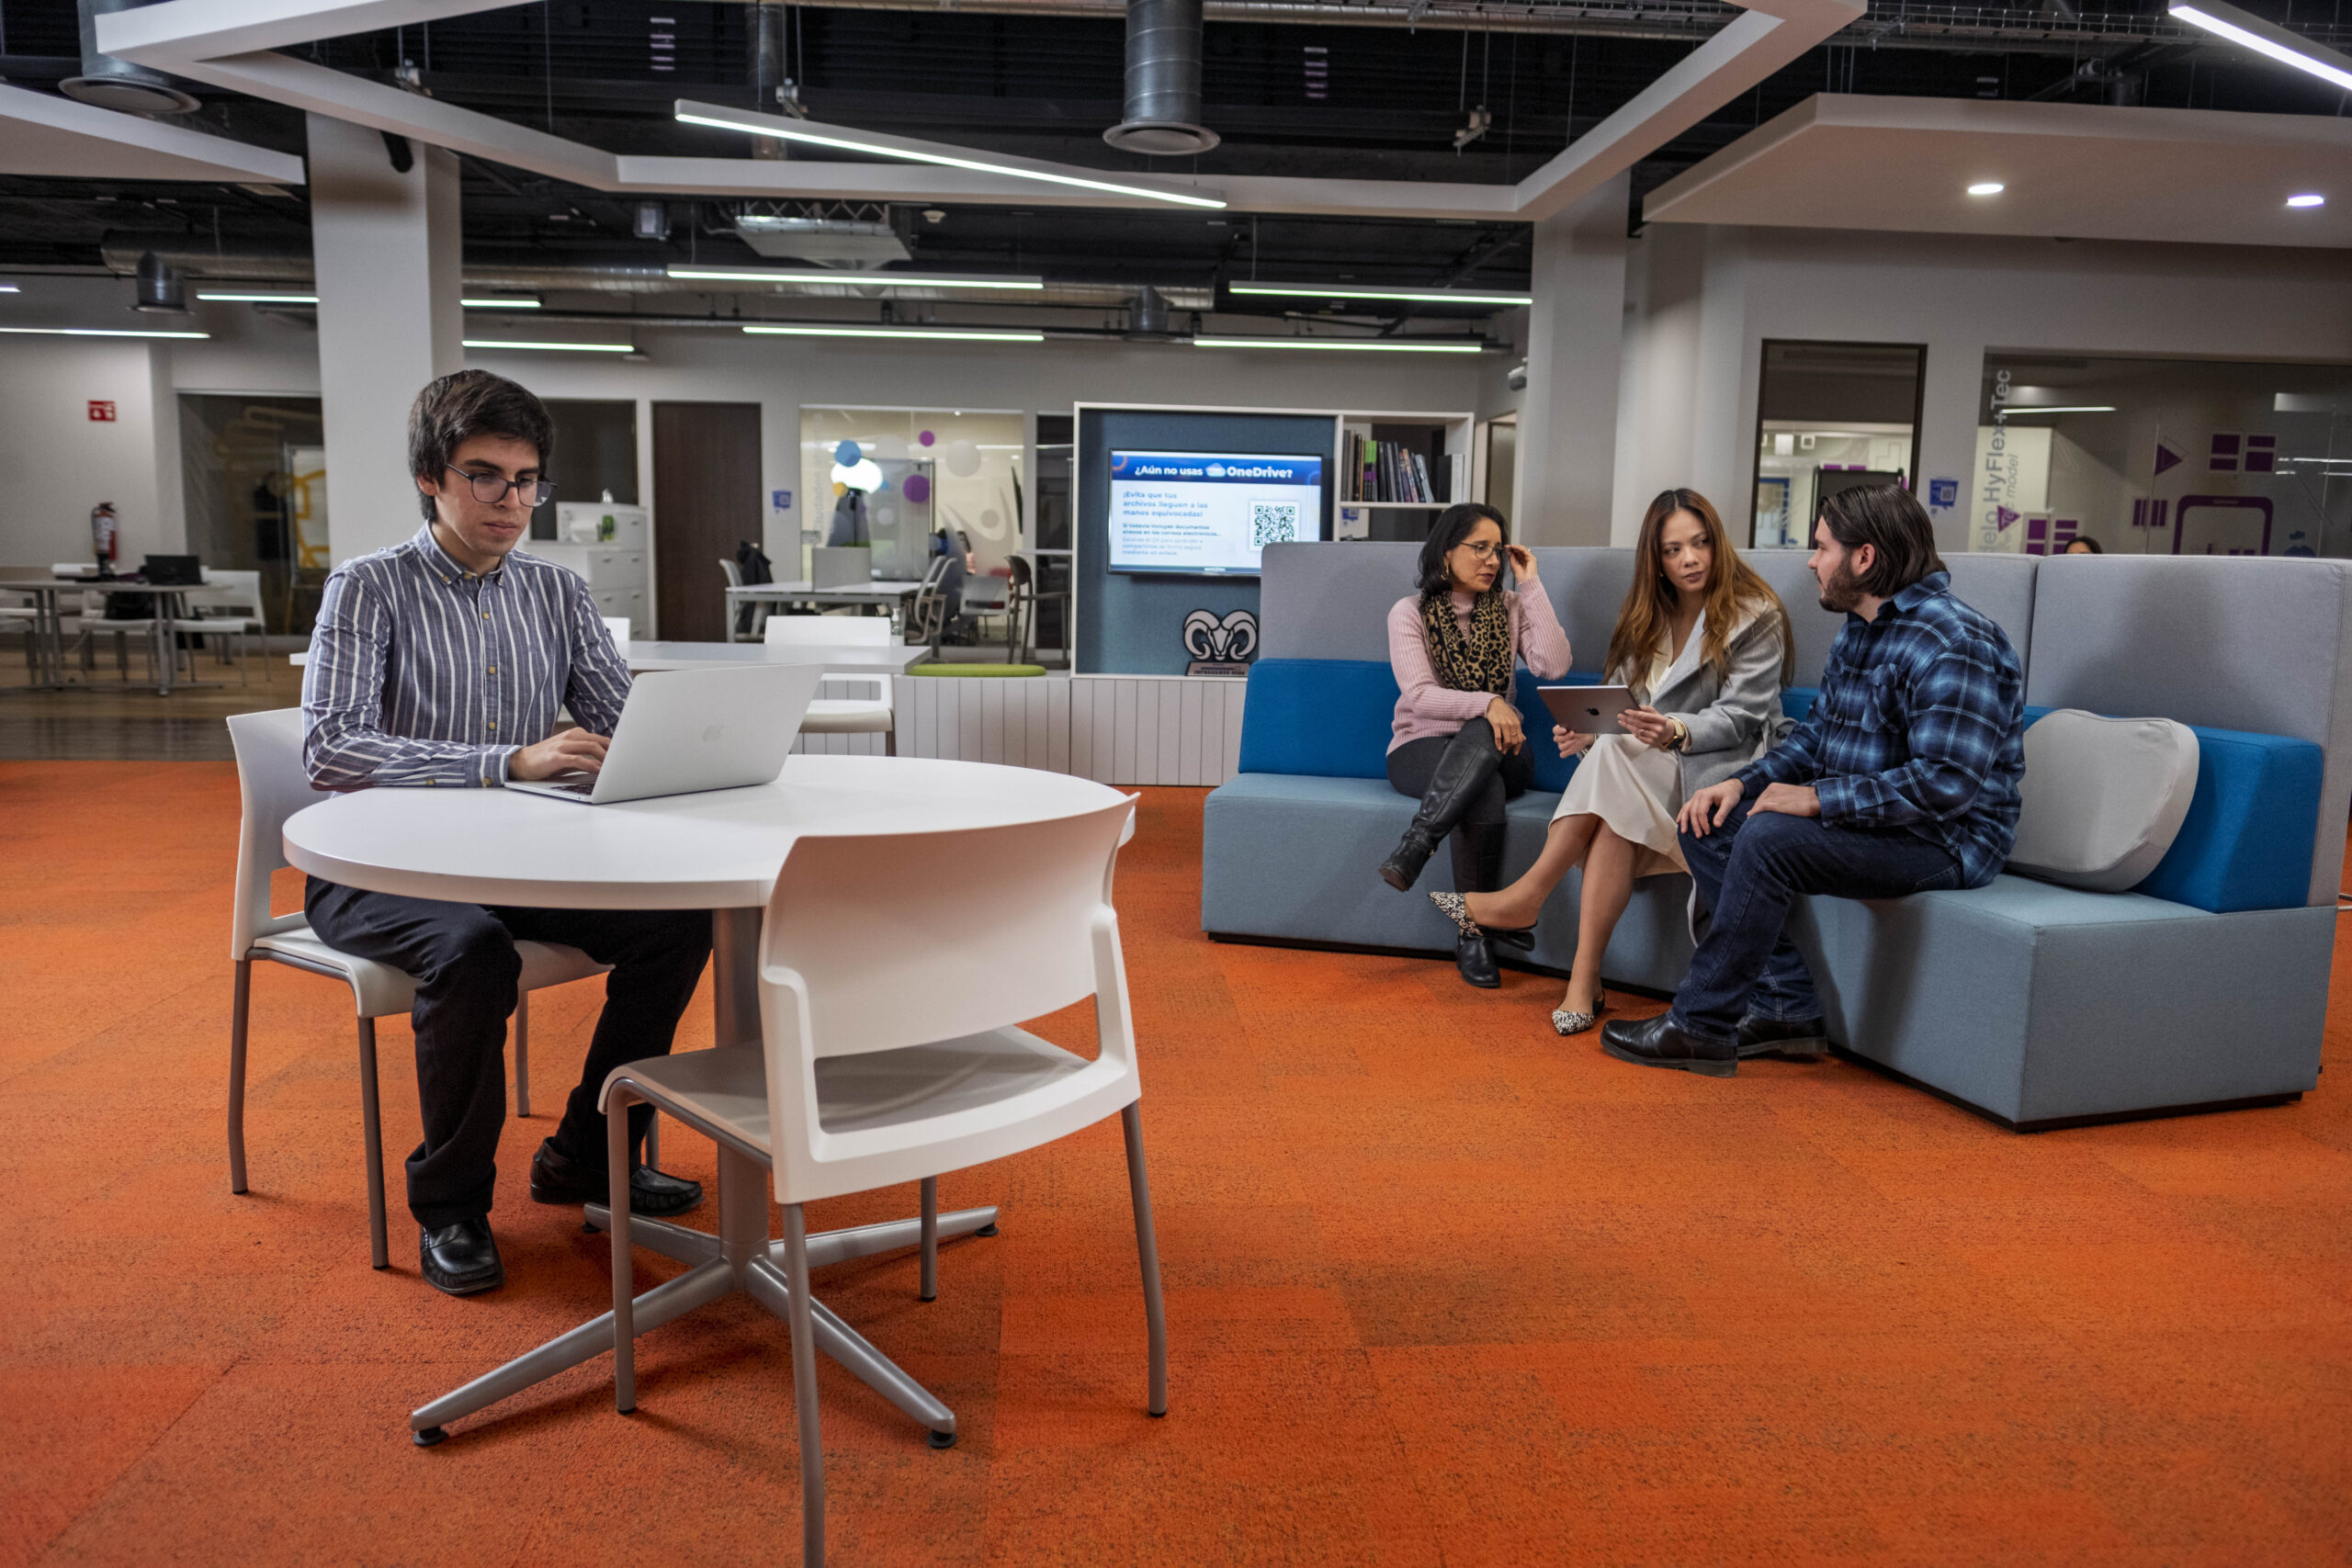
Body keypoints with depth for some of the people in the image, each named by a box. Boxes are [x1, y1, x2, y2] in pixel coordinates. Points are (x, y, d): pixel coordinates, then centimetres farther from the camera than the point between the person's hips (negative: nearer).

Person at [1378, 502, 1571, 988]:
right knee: (1486, 791, -37)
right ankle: (1473, 933, -32)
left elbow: (1554, 665, -7)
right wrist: (1488, 702, -27)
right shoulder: (1410, 612, 1)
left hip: (1497, 749, 2)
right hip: (1421, 746, -2)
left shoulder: (1510, 607, 11)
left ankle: (1415, 846, -43)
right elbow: (1418, 694, -12)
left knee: (1482, 737, -37)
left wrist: (1531, 585, -5)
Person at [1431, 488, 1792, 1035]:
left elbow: (1738, 718, -11)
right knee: (1616, 816, -32)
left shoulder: (1756, 617, -2)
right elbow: (1621, 705, 11)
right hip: (1646, 773, 4)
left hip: (1725, 770, -4)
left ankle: (1525, 897, -29)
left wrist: (1676, 732, -32)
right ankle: (1585, 980, -36)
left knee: (1617, 754, -33)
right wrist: (1587, 731, -13)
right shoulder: (1645, 616, 15)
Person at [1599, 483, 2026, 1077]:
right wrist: (1744, 782, 2)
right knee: (1708, 826, 0)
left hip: (1945, 840, -10)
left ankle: (1701, 1027, -18)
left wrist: (1817, 798, -25)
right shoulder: (1858, 631, 12)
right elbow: (1816, 731, 19)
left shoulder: (1952, 643, -21)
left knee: (1768, 839, -29)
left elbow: (1946, 782, -29)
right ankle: (1787, 1005, -4)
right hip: (1864, 820, 10)